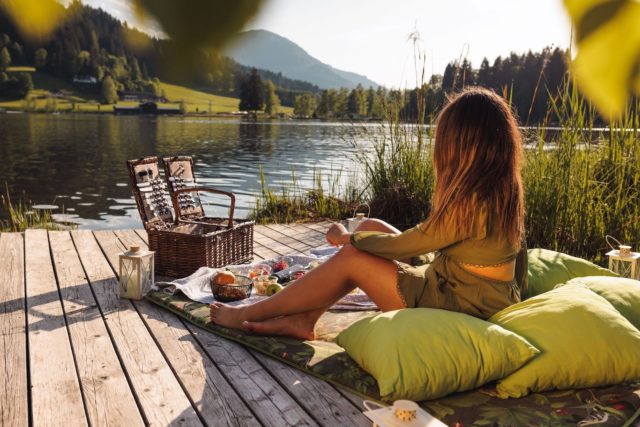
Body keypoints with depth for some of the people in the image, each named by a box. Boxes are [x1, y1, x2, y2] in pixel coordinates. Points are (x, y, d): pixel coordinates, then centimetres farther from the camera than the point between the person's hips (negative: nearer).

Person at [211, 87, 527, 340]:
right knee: (371, 227, 4)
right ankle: (302, 319, 6)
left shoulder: (474, 201, -26)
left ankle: (248, 314, 6)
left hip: (459, 306, -8)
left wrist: (346, 237, -3)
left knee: (351, 259, -10)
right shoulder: (504, 190, 2)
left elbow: (401, 246, -17)